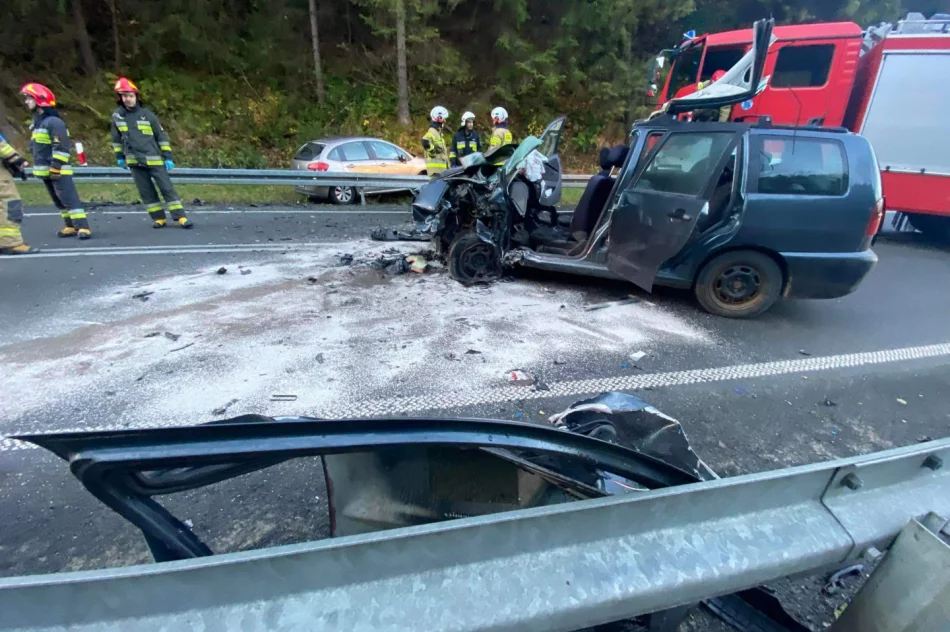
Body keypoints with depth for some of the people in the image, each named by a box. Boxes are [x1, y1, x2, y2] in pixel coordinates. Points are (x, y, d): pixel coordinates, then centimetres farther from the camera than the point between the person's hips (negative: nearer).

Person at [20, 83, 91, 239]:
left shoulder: (54, 122, -13)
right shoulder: (37, 121, 17)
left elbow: (61, 147, -19)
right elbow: (37, 146, 25)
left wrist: (56, 167, -21)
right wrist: (38, 166, 23)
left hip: (58, 171, -10)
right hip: (45, 170, 10)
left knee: (69, 199, -14)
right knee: (59, 201, 11)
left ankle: (83, 227, -15)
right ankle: (71, 226, 15)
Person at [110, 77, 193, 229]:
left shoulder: (147, 114, -1)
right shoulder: (117, 115, 6)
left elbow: (162, 136, 1)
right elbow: (116, 137, 17)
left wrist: (168, 157, -5)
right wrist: (119, 156, 17)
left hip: (153, 159, -3)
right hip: (134, 161, 3)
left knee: (167, 188, -4)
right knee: (146, 192, 4)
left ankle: (180, 217, -4)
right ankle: (159, 218, 10)